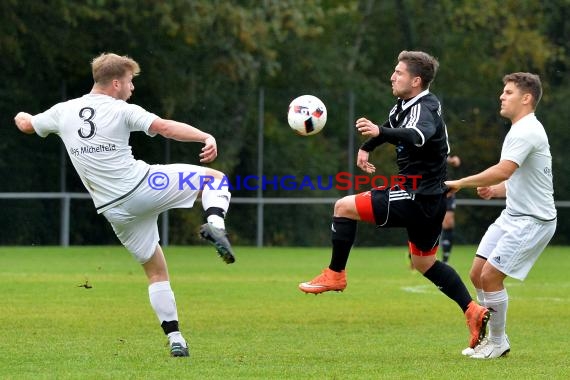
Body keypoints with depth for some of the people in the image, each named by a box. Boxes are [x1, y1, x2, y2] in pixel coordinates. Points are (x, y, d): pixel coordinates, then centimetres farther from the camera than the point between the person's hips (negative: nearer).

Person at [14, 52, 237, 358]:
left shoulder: (63, 112, 9)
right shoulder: (121, 111, -6)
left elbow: (26, 125, 27)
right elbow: (165, 127, -21)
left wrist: (21, 117, 50)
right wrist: (206, 137, -27)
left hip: (115, 210, 5)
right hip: (144, 187, -5)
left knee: (156, 272, 17)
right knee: (215, 178, 12)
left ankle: (175, 340, 9)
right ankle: (214, 224, -18)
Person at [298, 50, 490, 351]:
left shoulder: (424, 109, -19)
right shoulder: (407, 104, 10)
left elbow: (417, 135, -43)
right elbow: (393, 126, 32)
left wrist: (380, 132, -60)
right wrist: (366, 147, 16)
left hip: (416, 198, -10)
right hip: (430, 198, 10)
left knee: (344, 207, -7)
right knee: (425, 263, 21)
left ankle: (335, 274, 1)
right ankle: (473, 311, 14)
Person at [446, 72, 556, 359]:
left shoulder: (527, 131, -19)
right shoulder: (521, 130, 14)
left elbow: (503, 171, -33)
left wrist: (460, 183, -27)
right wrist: (495, 190, 6)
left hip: (533, 220, -10)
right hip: (512, 215, 10)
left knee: (490, 276, -12)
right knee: (477, 274, 6)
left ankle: (498, 343, 3)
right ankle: (492, 337, 18)